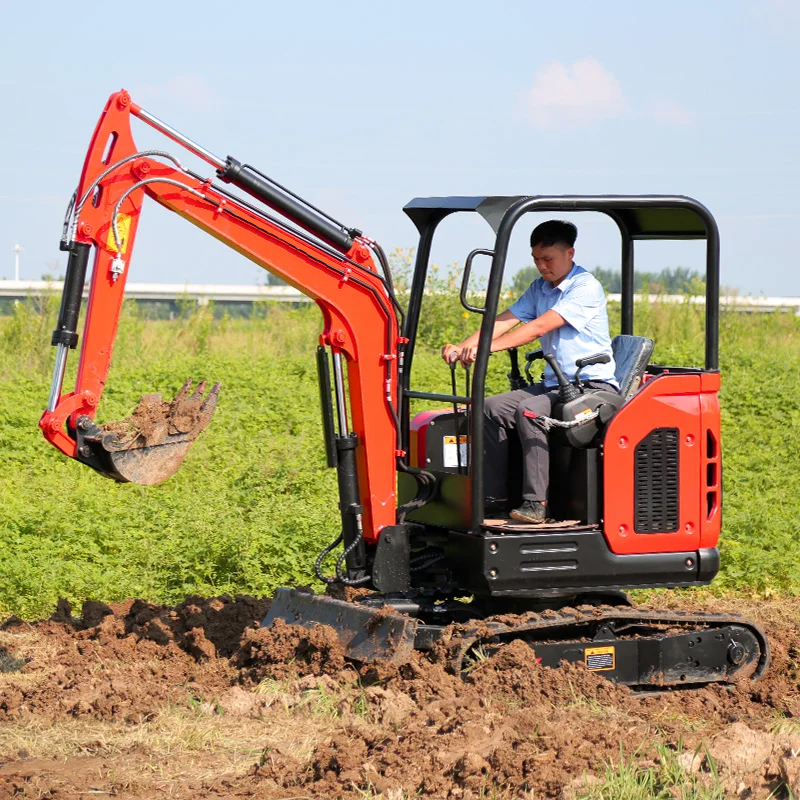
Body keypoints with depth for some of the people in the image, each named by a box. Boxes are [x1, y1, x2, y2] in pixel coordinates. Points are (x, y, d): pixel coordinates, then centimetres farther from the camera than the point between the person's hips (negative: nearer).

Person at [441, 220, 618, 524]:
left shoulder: (586, 288, -13)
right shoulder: (539, 289, 14)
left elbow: (539, 327, -22)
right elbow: (504, 321, 3)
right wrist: (463, 347, -14)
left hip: (594, 386, -8)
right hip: (555, 384, 8)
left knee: (529, 410, -31)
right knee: (491, 408, -10)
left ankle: (535, 503, -32)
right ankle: (493, 496, -8)